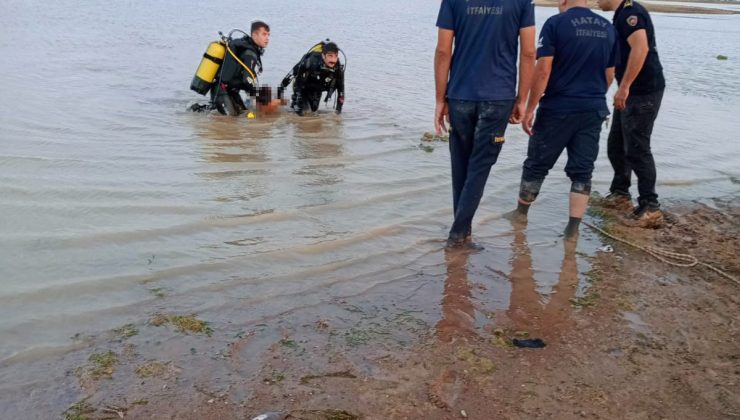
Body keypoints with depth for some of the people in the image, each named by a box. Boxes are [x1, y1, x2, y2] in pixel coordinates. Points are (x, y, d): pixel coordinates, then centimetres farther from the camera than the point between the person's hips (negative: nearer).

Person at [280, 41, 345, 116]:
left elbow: (340, 88, -12)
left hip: (317, 89, 4)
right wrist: (281, 86, -17)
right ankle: (293, 101, 25)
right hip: (303, 85, -4)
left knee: (314, 109, 14)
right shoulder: (312, 61, -40)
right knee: (299, 110, -10)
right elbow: (294, 71, -25)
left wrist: (339, 106, -11)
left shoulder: (338, 69, -28)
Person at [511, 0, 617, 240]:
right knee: (582, 171, 8)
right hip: (594, 112, 4)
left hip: (557, 109, -4)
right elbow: (609, 75, 15)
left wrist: (529, 108, -9)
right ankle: (573, 227, 7)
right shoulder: (608, 29, 8)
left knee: (537, 164, 12)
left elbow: (543, 71, -15)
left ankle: (521, 213, 29)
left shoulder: (556, 24, -9)